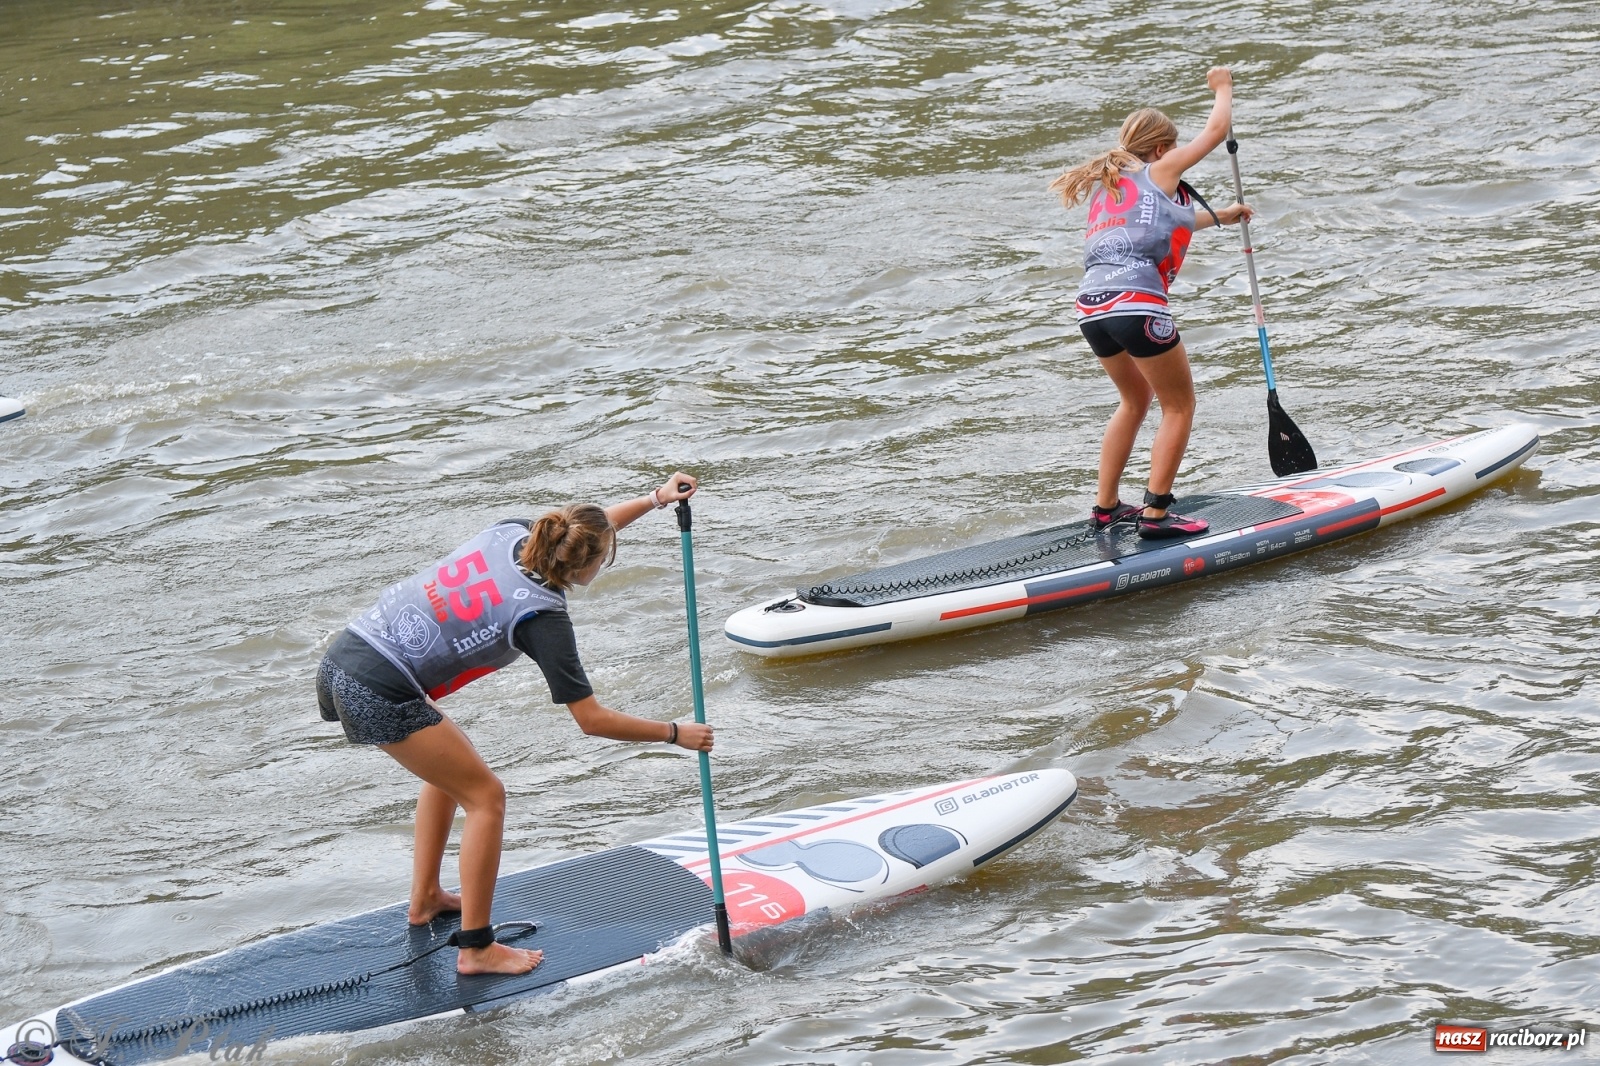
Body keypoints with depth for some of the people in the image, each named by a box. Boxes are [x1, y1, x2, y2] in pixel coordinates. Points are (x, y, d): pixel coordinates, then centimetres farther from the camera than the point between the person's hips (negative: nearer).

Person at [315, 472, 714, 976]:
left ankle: (425, 899, 38)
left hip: (342, 657, 9)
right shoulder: (541, 617, -12)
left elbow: (587, 530, 29)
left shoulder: (511, 533, 6)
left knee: (450, 765, 29)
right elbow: (592, 720, -9)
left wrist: (657, 498, 28)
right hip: (380, 696, -9)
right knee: (485, 796, 3)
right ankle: (476, 949, 5)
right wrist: (676, 734, 1)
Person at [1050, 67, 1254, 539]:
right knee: (1179, 406, 6)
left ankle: (1106, 506, 27)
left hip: (1091, 307, 8)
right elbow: (1217, 129, 17)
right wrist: (1222, 86, 35)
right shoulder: (1160, 172, 8)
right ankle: (1156, 514, 1)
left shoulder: (1107, 185, 27)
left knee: (1136, 398, 27)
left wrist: (1219, 216, 55)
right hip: (1136, 302, -8)